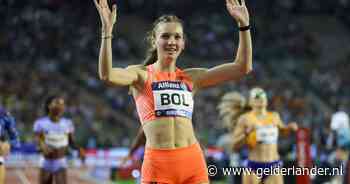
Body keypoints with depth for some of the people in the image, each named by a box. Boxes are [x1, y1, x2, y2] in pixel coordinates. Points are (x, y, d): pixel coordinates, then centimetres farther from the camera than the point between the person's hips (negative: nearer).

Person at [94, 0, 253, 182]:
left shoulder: (191, 78, 14)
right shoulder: (141, 74, 4)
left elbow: (242, 68, 9)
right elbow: (107, 75, -17)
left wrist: (243, 25, 1)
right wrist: (107, 30, -26)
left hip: (193, 161, 3)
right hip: (157, 162, -3)